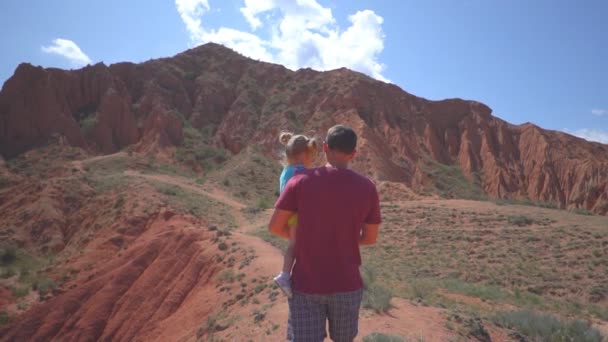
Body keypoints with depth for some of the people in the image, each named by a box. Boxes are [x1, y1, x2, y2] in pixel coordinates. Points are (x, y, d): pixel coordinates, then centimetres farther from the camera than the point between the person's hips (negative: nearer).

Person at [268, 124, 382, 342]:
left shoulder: (300, 181, -11)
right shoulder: (367, 188, -6)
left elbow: (274, 227, -6)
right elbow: (370, 238, 4)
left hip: (305, 285, -1)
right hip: (347, 285, 2)